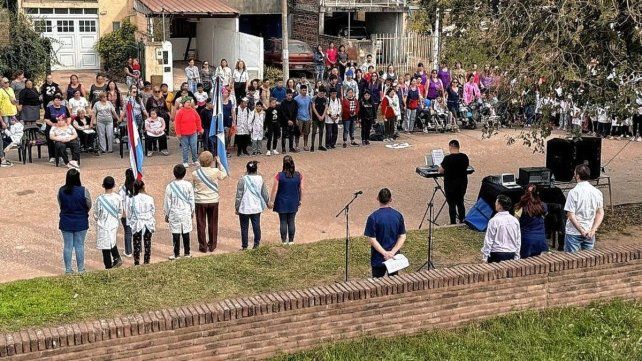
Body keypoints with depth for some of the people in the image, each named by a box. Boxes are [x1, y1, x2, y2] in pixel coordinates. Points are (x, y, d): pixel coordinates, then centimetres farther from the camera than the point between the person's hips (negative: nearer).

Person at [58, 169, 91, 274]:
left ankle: (68, 269, 17)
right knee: (79, 246, 7)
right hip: (81, 222, -2)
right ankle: (80, 269, 15)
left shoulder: (61, 190, -9)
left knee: (67, 246, 10)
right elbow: (89, 206, -4)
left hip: (65, 222, 2)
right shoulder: (83, 191, -16)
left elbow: (60, 205, 3)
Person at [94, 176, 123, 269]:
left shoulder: (100, 199, -18)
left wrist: (97, 220, 14)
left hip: (103, 226, -4)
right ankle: (117, 258, 10)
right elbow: (120, 212, 4)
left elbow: (96, 214, -8)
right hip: (114, 225, 4)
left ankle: (108, 267, 12)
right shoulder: (118, 198, -8)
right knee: (112, 243, 27)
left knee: (105, 247, 6)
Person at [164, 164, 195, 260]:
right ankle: (187, 253, 16)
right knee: (186, 233, 9)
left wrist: (166, 214, 8)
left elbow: (167, 202, -3)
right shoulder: (188, 185, -5)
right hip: (186, 213, 2)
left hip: (174, 213, -2)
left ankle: (176, 254, 7)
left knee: (176, 234, 3)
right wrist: (192, 211, 17)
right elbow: (191, 200, 3)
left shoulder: (170, 186, -9)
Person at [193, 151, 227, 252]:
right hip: (213, 201, 1)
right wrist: (219, 163, 15)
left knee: (201, 224, 10)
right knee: (213, 224, 14)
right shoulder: (215, 171, -12)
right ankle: (212, 245, 22)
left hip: (200, 202, -1)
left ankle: (203, 246, 14)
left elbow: (192, 187, 1)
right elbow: (224, 175, 9)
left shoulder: (195, 173, -12)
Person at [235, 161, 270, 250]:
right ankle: (256, 244, 13)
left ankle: (244, 246, 9)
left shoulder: (243, 179, -10)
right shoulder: (260, 179, -1)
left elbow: (239, 195, -8)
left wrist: (237, 207, 0)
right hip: (257, 208, 3)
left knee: (244, 227, 5)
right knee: (256, 226, 10)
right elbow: (265, 193, 7)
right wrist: (268, 202, 24)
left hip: (244, 208, -3)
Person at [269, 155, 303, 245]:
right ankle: (291, 240, 16)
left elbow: (275, 190, -11)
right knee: (291, 222, 11)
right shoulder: (299, 175, -6)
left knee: (283, 222, 7)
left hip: (282, 203, -2)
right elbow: (301, 189, 0)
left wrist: (272, 201, -2)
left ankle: (284, 241, 12)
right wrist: (300, 200, 12)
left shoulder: (279, 176, -14)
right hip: (293, 203, 2)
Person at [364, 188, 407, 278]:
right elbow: (403, 236, -5)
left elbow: (372, 239, -17)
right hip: (394, 258, 3)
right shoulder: (398, 215, -4)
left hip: (378, 259, -3)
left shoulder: (373, 217, -14)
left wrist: (385, 253, -16)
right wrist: (393, 252, -11)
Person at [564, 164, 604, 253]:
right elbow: (600, 213, 3)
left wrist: (581, 231, -14)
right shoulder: (597, 192, 2)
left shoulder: (574, 192, -15)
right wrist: (593, 230, -4)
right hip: (590, 234, 5)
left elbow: (570, 215, -18)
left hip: (574, 233, -5)